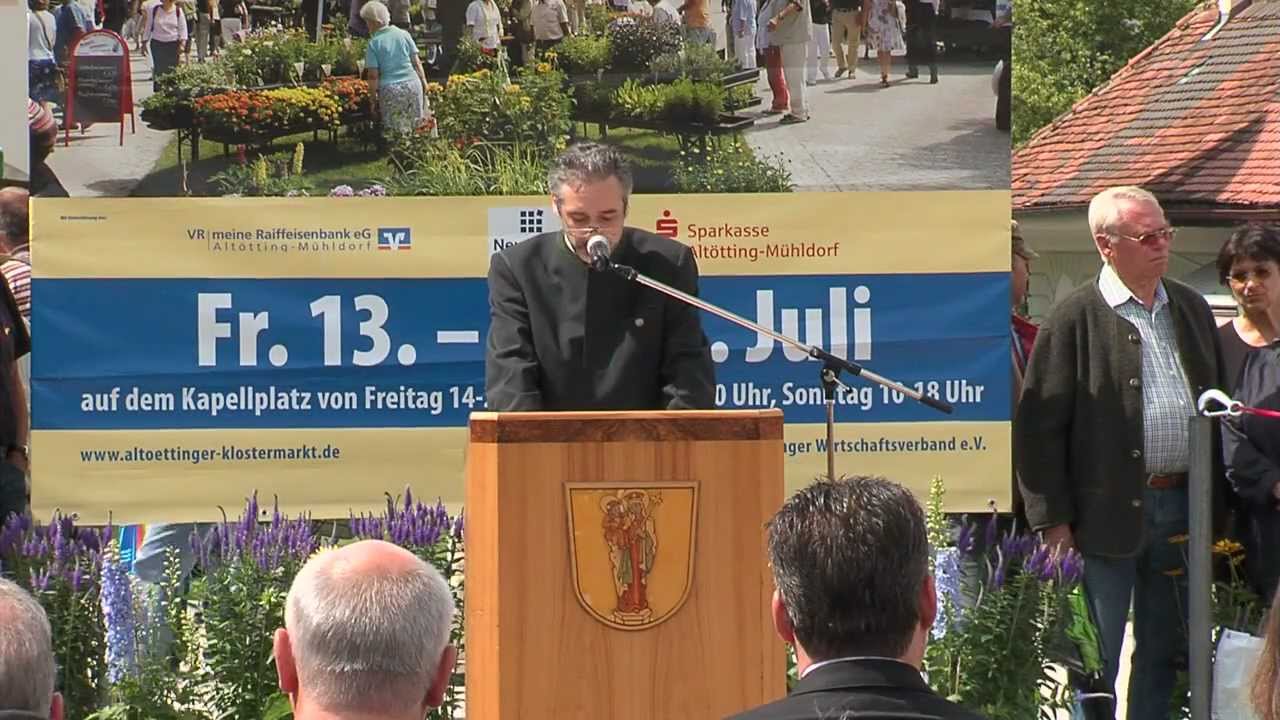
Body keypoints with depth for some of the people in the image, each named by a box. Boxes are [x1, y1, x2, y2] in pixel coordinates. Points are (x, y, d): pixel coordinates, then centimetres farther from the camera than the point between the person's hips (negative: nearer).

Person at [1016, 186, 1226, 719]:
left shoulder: (1192, 309, 12)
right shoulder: (1075, 319, -7)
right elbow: (1039, 425, -9)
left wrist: (1218, 504, 10)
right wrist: (1052, 520, -12)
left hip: (1182, 507, 6)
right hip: (1107, 513, -6)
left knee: (1166, 652, 13)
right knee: (1096, 660, 0)